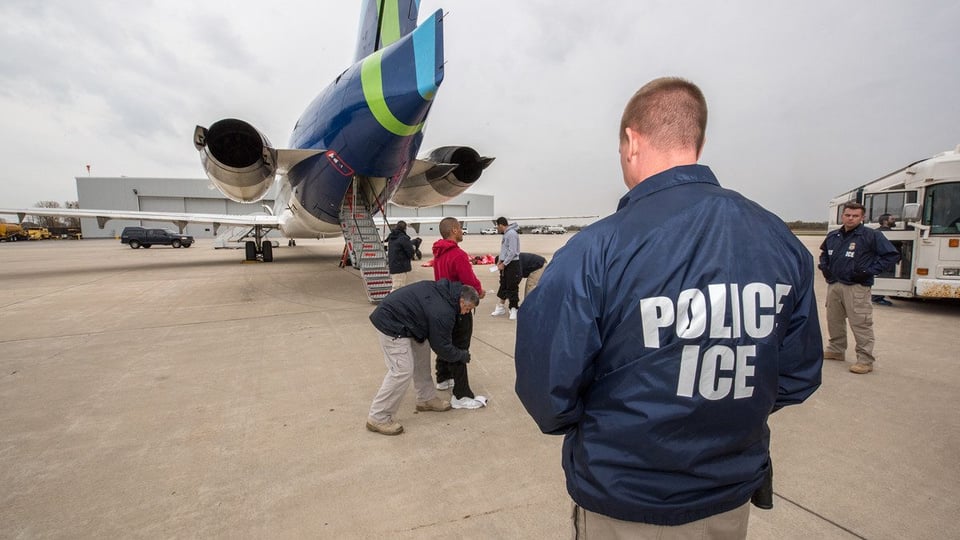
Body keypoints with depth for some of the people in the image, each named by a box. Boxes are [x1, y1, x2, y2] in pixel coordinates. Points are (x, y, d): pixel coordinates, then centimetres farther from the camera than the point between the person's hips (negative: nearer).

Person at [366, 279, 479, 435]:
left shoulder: (444, 289, 3)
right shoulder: (443, 312, -22)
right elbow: (441, 346, -10)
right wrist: (463, 355, 6)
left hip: (392, 314, 11)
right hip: (391, 324, -11)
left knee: (422, 353, 16)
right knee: (402, 370, -11)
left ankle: (426, 399, 28)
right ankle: (378, 418, 0)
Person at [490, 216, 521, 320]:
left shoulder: (512, 234, -18)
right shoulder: (506, 234, 11)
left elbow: (513, 252, -21)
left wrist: (504, 264, -17)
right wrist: (500, 260, 6)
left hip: (512, 264, -9)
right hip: (505, 263, 9)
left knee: (512, 287, -3)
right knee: (503, 285, 15)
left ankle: (513, 309, 6)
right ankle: (501, 307, 26)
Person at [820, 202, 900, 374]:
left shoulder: (871, 235, -6)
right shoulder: (832, 236, 12)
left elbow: (893, 255, -7)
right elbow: (824, 252, 31)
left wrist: (869, 271, -13)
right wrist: (823, 266, 13)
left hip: (856, 287, -6)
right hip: (833, 285, 6)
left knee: (860, 323, -7)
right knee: (834, 320, 15)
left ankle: (865, 360, -1)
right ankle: (836, 350, 30)